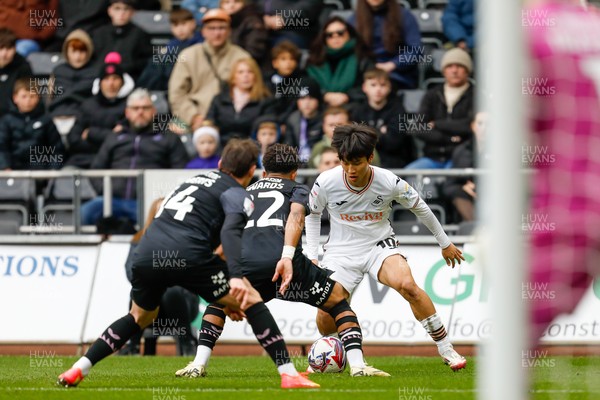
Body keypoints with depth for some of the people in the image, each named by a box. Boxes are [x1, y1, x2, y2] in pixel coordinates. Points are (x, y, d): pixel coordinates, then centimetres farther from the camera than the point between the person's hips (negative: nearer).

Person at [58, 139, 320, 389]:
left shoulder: (197, 180, 32)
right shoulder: (237, 195, 10)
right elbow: (230, 232, -13)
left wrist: (225, 298, 40)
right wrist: (236, 277, -26)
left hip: (146, 255, 7)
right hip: (185, 256, -7)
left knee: (140, 318, 31)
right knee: (252, 302, 6)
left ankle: (78, 369, 25)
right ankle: (288, 374, -1)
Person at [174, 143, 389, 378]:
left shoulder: (245, 192, 36)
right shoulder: (298, 190, 24)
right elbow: (295, 217, 1)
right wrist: (287, 256, -12)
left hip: (244, 261, 3)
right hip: (283, 259, -3)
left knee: (219, 302, 34)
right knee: (338, 299, 16)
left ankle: (199, 364, 19)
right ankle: (357, 365, 1)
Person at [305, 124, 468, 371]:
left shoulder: (390, 183, -16)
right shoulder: (326, 182, -15)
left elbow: (420, 208, 3)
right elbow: (312, 214, 6)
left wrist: (445, 243, 13)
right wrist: (312, 256, 2)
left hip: (380, 246, -1)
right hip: (341, 252, 1)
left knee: (407, 285, -30)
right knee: (325, 319, -13)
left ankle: (446, 349, -19)